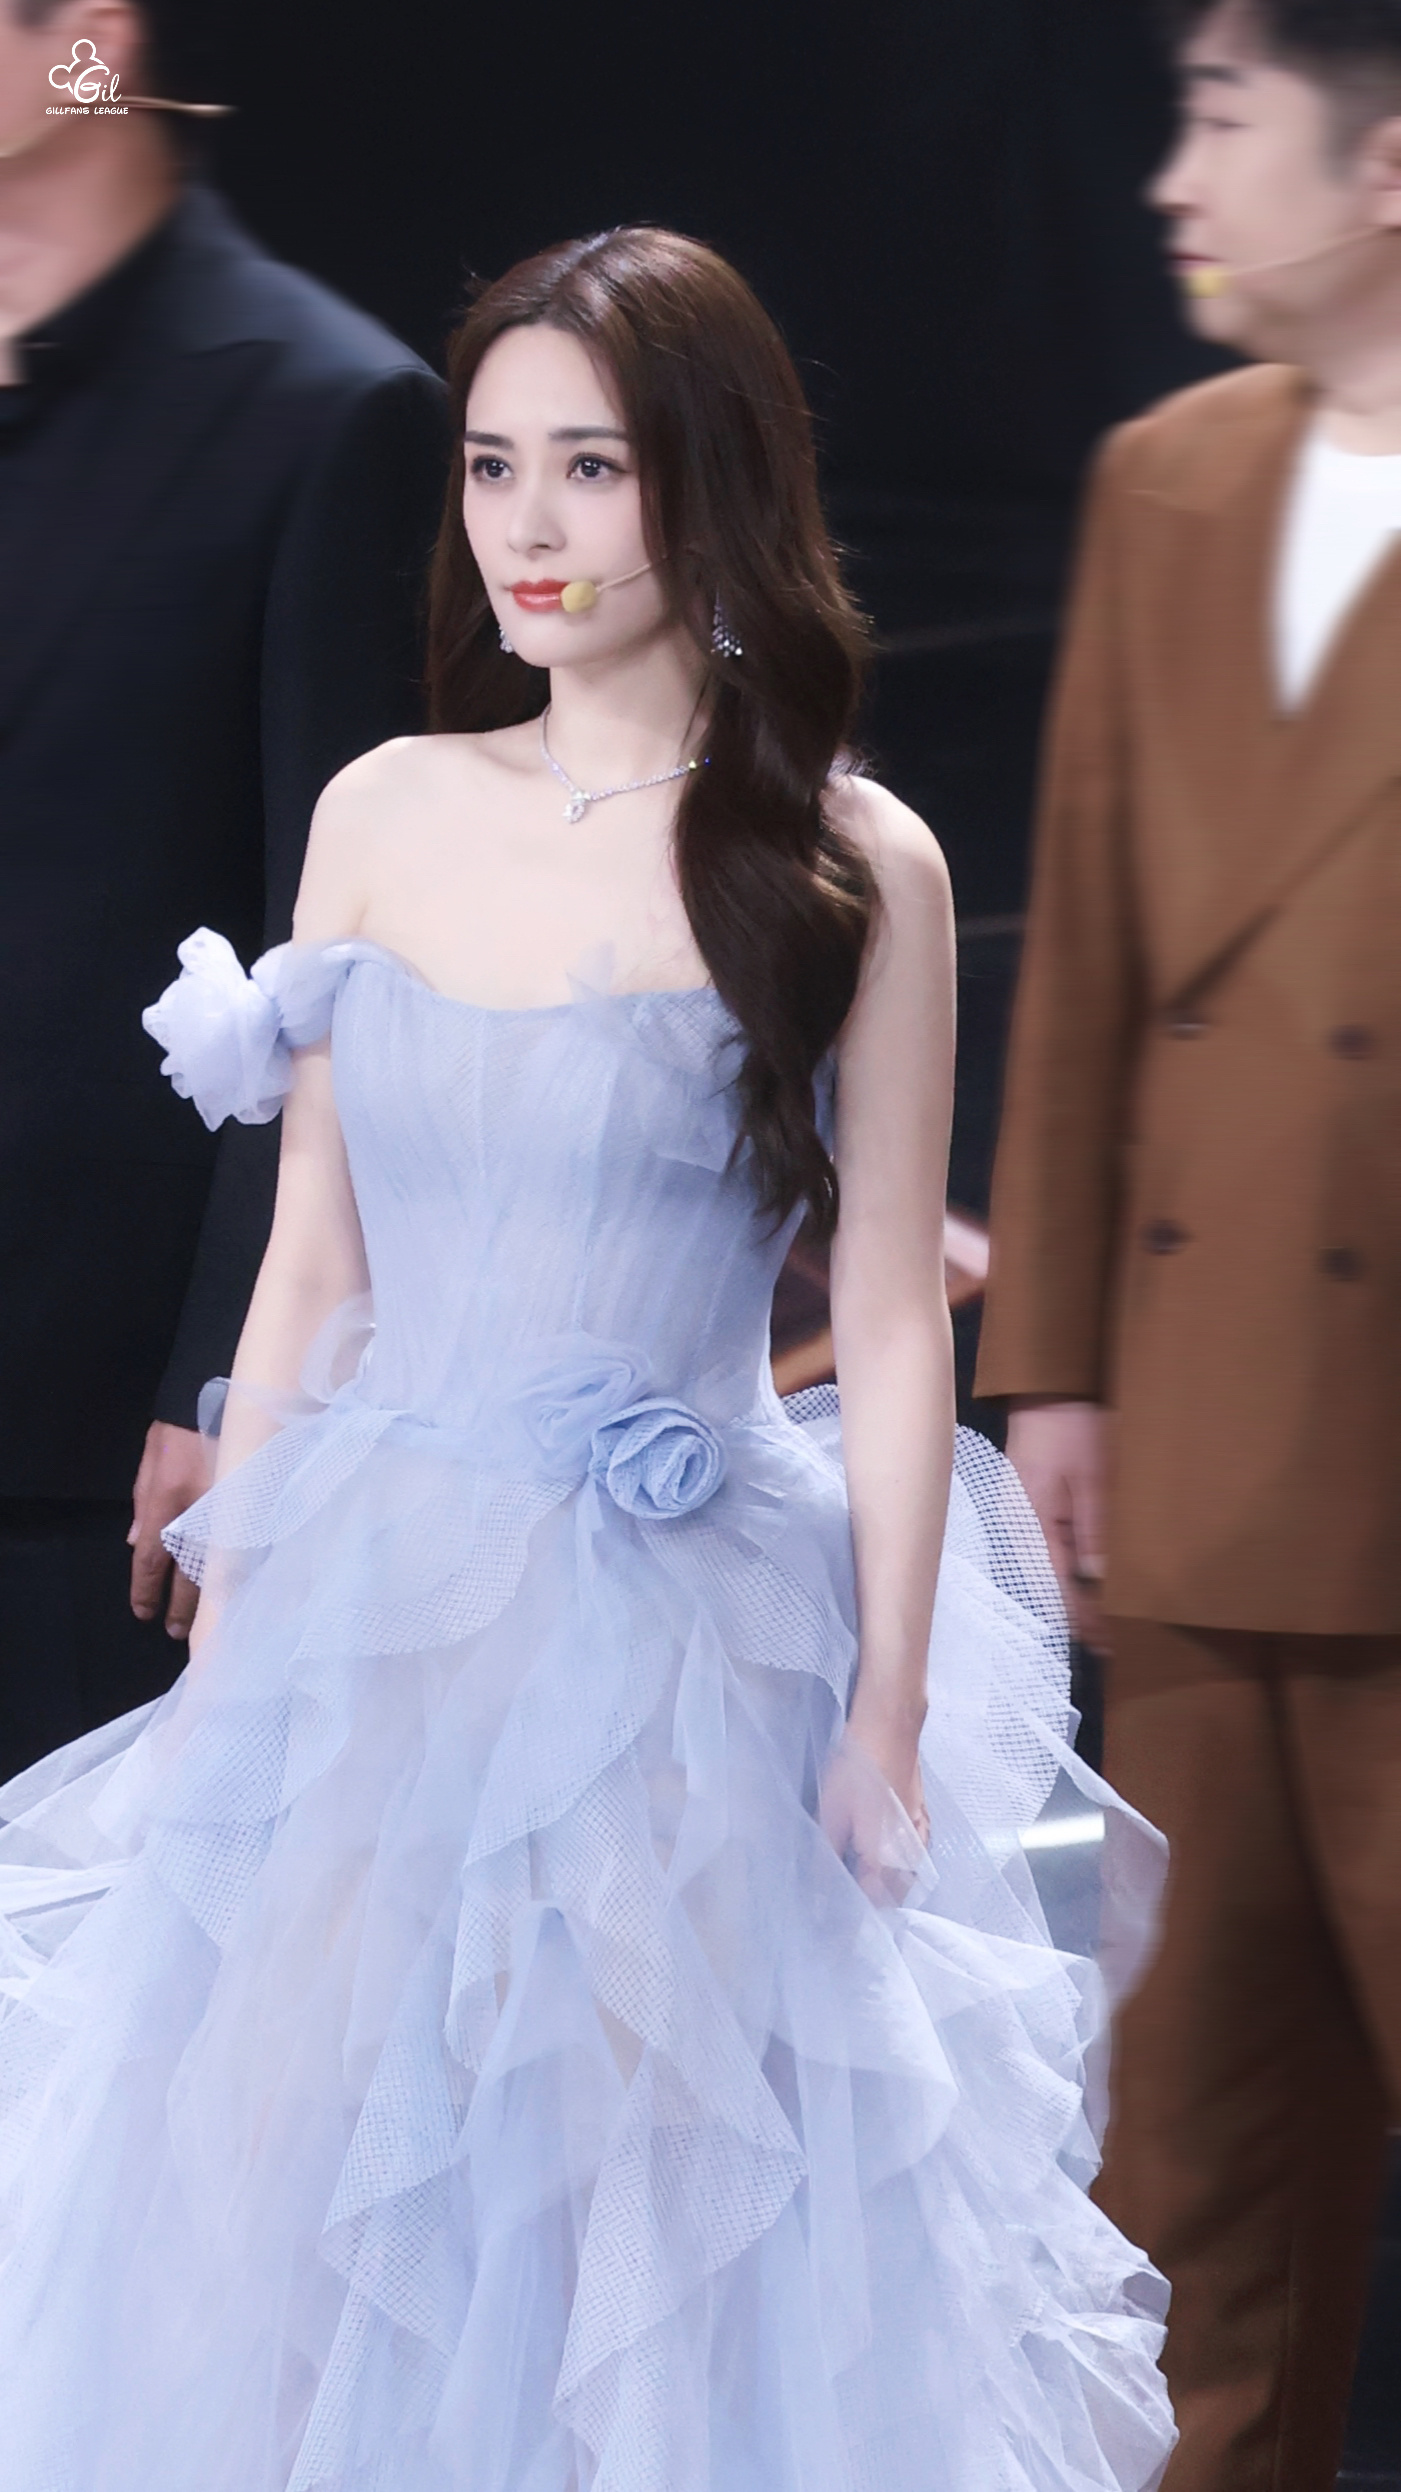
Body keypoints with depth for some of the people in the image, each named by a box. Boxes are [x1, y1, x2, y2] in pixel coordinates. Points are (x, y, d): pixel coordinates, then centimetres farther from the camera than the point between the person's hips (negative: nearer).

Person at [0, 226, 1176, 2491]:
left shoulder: (849, 866, -5)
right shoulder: (385, 816, 5)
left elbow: (888, 1321, -4)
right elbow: (312, 1264, 10)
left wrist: (888, 1728, -6)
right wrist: (225, 1627, 8)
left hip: (677, 1654, -4)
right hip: (364, 1622, 4)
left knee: (647, 2252, 3)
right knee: (298, 2228, 7)